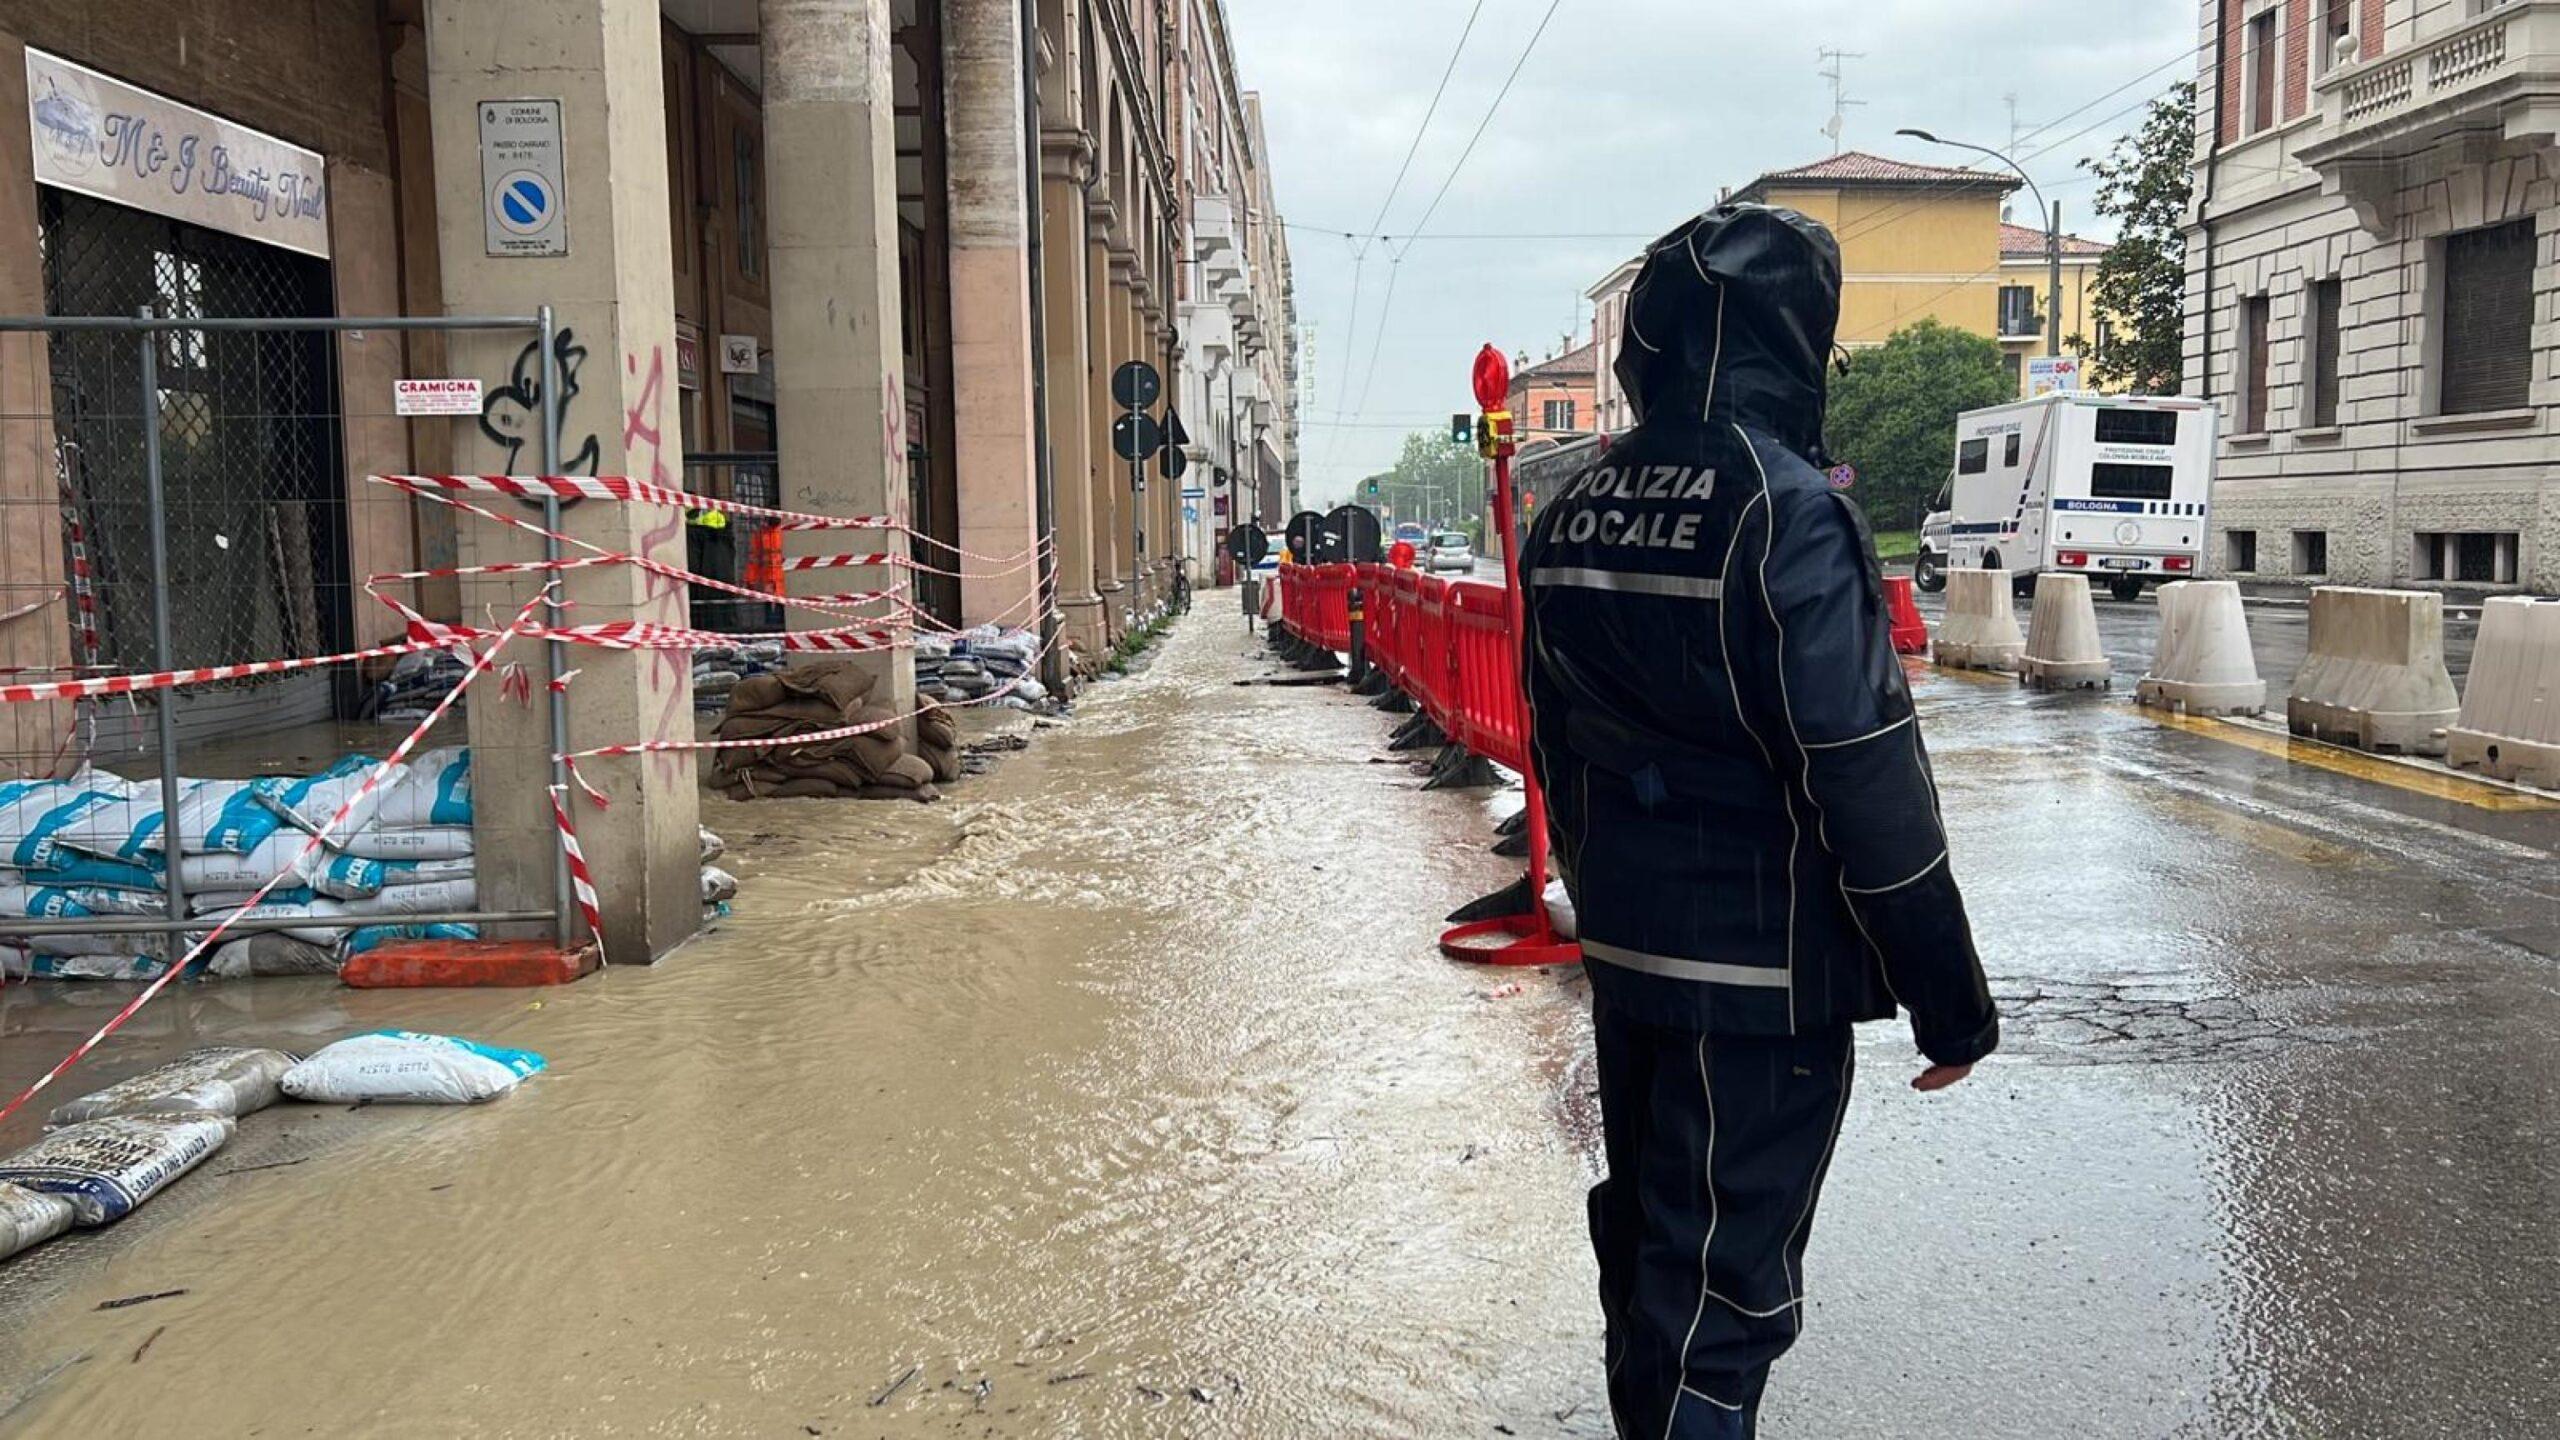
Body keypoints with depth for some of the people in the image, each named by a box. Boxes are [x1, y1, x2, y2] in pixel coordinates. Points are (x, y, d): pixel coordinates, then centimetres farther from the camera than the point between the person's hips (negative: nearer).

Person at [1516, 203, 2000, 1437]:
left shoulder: (1572, 514, 5)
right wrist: (1950, 999, -12)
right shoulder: (1784, 510, -18)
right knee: (1723, 1285, 3)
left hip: (1625, 951, 8)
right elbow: (1865, 778, -20)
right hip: (1762, 968, -7)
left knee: (1646, 1233, 22)